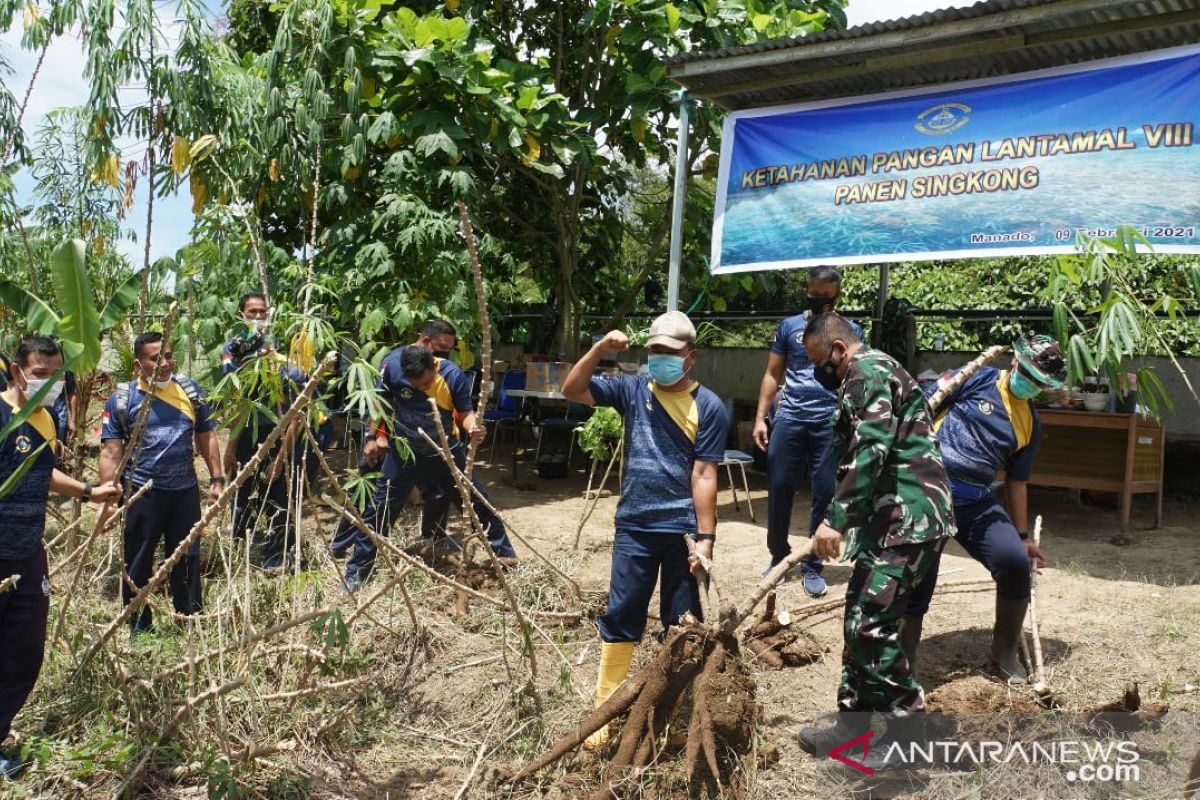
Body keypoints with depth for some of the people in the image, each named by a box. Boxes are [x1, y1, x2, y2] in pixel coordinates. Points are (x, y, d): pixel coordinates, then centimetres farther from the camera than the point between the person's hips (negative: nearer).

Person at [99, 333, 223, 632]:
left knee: (187, 557, 13)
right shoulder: (121, 398, -6)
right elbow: (111, 452, -6)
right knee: (137, 561, 9)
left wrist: (217, 478, 4)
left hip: (185, 489, 2)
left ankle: (190, 618, 28)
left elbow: (206, 436, 9)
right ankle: (139, 627, 24)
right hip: (141, 492, -2)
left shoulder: (190, 390, 2)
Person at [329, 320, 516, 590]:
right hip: (404, 452, 0)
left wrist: (473, 426, -35)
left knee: (478, 499, 5)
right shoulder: (392, 365, -18)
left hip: (445, 451, 0)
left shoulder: (453, 375, -20)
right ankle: (356, 571, 10)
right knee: (378, 509, -1)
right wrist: (377, 437, -4)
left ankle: (503, 550, 24)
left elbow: (466, 411, -13)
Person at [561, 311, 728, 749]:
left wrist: (706, 537, -12)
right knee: (620, 618, 7)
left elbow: (704, 475, -10)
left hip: (684, 530, -2)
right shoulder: (632, 389, 2)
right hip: (634, 527, 3)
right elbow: (572, 390, 0)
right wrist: (599, 349, -13)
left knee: (682, 625, 10)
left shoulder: (708, 407, -7)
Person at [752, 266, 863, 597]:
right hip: (789, 419, 1)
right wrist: (760, 418, 1)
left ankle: (812, 565, 15)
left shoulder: (851, 331, 8)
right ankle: (778, 555, 21)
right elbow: (773, 375, 10)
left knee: (825, 494, 2)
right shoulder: (789, 327, 9)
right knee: (779, 490, 3)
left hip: (831, 423, 0)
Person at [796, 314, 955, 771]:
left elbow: (870, 453, -23)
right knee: (859, 619, 12)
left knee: (871, 624, -12)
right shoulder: (873, 374, 24)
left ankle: (907, 730, 1)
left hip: (908, 520, -11)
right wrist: (847, 520, 35)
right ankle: (853, 725, 21)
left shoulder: (867, 372, -10)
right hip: (894, 519, 11)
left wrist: (836, 518, -26)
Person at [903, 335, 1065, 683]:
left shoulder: (1030, 422, 13)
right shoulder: (979, 379, -2)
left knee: (1016, 562, -9)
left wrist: (1023, 536, 22)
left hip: (977, 502, 5)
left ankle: (1005, 652, 17)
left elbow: (1016, 481, 20)